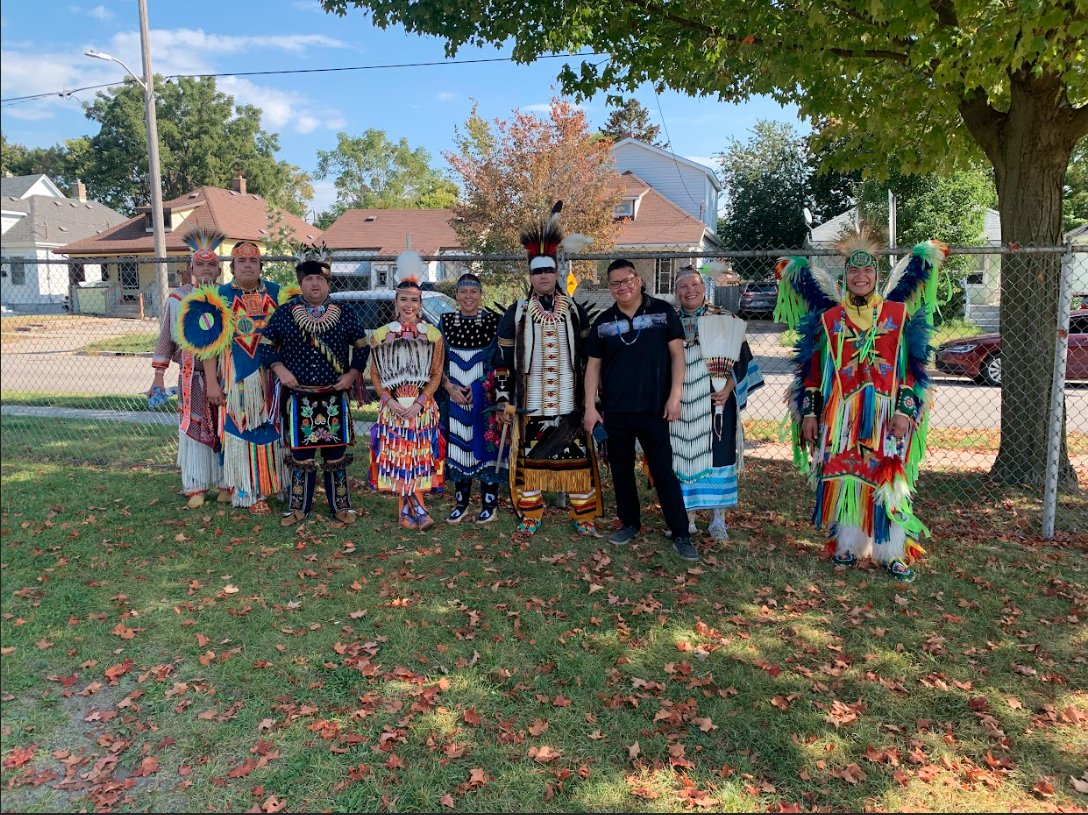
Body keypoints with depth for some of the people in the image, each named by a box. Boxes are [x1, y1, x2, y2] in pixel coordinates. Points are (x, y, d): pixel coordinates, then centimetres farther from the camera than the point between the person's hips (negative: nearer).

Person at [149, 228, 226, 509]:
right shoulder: (178, 298, 5)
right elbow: (166, 338, 7)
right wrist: (158, 377, 3)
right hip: (192, 376, 0)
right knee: (193, 428, 3)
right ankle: (196, 487, 13)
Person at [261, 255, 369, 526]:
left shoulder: (346, 315, 2)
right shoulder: (283, 313, 2)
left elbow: (362, 348, 9)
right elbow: (266, 345, 8)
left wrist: (352, 374, -5)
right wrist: (280, 370, -7)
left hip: (335, 398, 0)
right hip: (299, 397, 0)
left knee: (336, 455, 8)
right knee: (299, 454, 8)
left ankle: (341, 506, 22)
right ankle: (298, 507, 23)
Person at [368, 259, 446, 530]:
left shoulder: (433, 335, 1)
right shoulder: (381, 334, 3)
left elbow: (436, 374, 1)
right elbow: (375, 374, 5)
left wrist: (419, 402, -10)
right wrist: (389, 400, -9)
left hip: (422, 405, 0)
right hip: (392, 406, 0)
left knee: (417, 455, 2)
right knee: (397, 455, -1)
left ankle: (405, 510, 15)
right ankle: (419, 509, 9)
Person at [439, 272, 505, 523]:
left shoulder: (494, 321, -1)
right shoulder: (445, 322, 6)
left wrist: (479, 388, -10)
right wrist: (449, 387, -7)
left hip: (485, 397, -2)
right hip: (455, 396, 3)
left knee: (487, 444, 1)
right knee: (457, 445, 7)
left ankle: (489, 504, 12)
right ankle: (461, 502, 20)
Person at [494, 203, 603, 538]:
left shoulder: (576, 311, 5)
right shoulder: (516, 313, 2)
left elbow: (591, 357, 10)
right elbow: (502, 360, 3)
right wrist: (504, 400, 0)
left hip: (570, 402, 1)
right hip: (530, 403, 0)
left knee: (578, 458, 4)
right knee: (528, 459, 5)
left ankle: (583, 517, 19)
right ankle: (530, 515, 22)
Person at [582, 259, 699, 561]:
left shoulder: (662, 311, -1)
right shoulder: (603, 322, 6)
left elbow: (677, 353, -2)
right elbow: (593, 366, 8)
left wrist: (675, 394, -9)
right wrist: (590, 406, 2)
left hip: (654, 408, -3)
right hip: (615, 410, 3)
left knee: (664, 470, 0)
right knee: (621, 470, 12)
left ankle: (681, 533, 9)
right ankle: (629, 523, 28)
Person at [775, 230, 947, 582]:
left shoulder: (898, 314, 4)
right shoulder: (828, 318, 5)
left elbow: (910, 367, 1)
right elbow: (813, 369, 5)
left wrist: (904, 411, -8)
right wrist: (809, 412, 1)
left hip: (886, 412, 0)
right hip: (840, 413, 1)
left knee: (887, 480, 2)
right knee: (843, 477, 4)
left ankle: (892, 552, 14)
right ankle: (847, 545, 20)